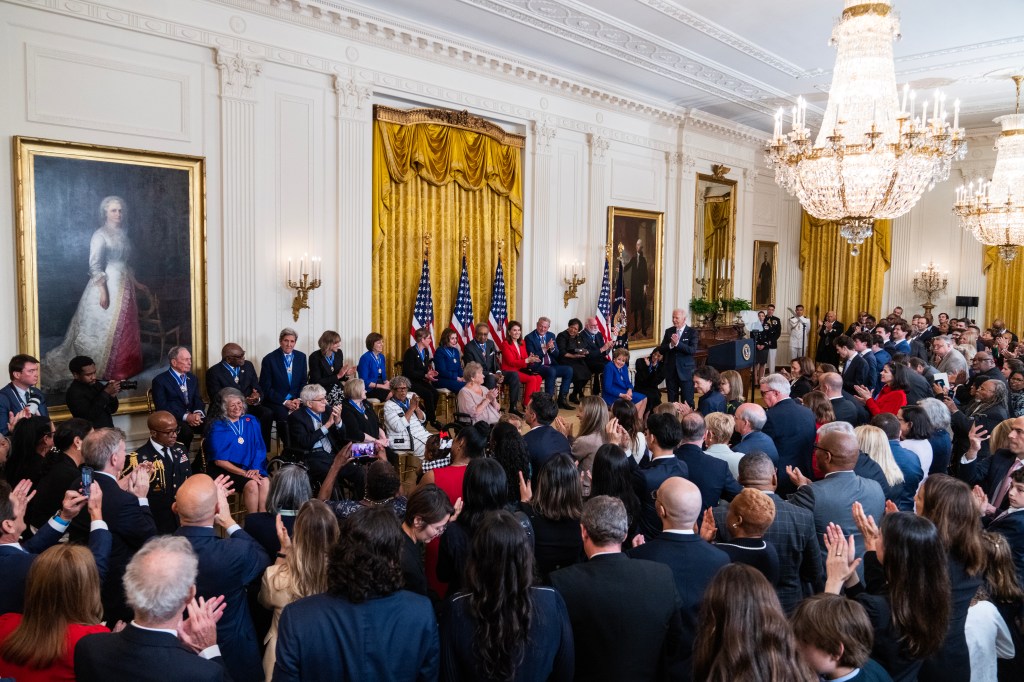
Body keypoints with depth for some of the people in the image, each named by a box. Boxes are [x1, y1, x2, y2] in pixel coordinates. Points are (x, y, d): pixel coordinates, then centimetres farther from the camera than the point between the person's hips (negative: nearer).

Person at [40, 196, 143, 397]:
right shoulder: (100, 235, -10)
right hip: (107, 285, -7)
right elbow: (95, 265, -15)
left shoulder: (123, 234, 13)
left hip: (124, 285, 7)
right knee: (105, 327, -4)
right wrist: (102, 290, -21)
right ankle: (102, 370, 4)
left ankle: (122, 367, 17)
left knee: (124, 327, 9)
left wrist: (133, 283, 18)